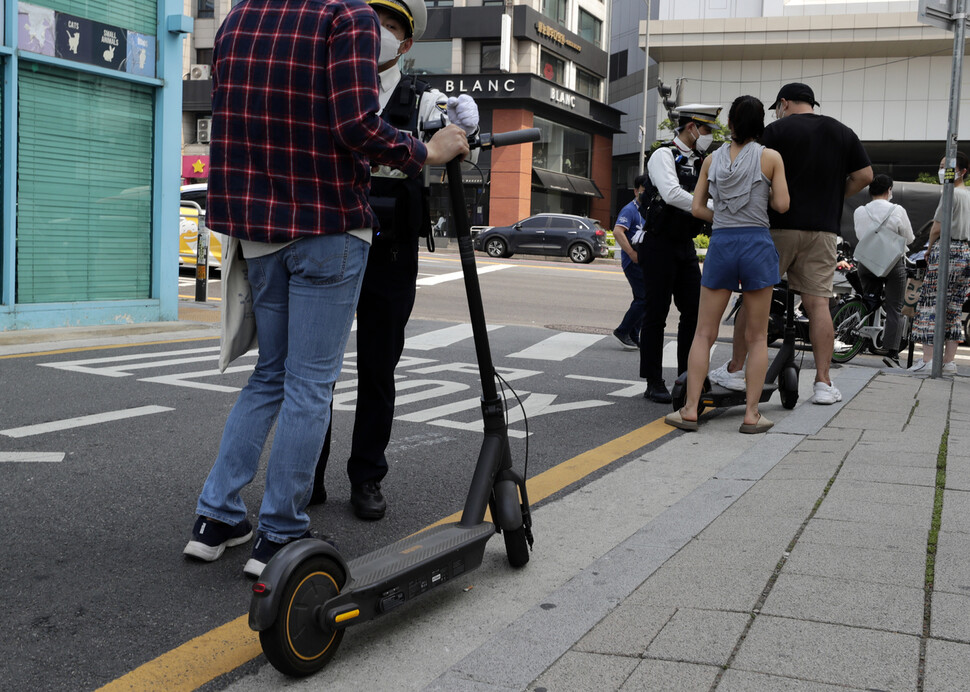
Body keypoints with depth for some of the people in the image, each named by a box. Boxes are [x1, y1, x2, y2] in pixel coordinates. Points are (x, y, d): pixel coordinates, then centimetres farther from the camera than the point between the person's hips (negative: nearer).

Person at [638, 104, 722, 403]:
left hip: (686, 245, 8)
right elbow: (672, 194, -27)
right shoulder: (664, 156, -10)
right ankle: (654, 383, 5)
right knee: (656, 314, -1)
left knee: (694, 312, 6)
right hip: (660, 246, -8)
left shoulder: (698, 162, 15)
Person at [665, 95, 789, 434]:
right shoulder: (770, 157, 0)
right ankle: (751, 413, 3)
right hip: (757, 244, -2)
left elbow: (697, 208, 7)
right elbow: (781, 204, -3)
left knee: (704, 332, 6)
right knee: (757, 336, 5)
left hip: (720, 243, 2)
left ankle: (690, 409, 1)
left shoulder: (712, 159, 8)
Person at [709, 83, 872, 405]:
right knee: (817, 302, 2)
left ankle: (735, 370, 12)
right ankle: (823, 382, -1)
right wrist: (831, 198, 16)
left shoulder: (776, 130, -1)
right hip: (823, 230, 4)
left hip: (779, 225, -3)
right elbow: (864, 175, 9)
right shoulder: (842, 132, 13)